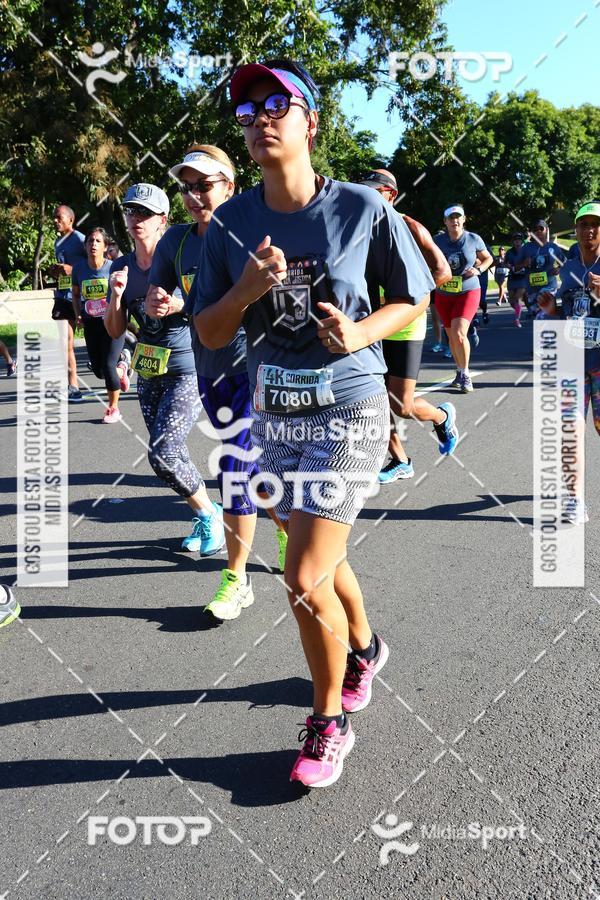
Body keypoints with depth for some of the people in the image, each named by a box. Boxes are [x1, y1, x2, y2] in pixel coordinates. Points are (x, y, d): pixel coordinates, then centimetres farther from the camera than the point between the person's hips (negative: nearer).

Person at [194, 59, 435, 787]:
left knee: (304, 579, -10)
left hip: (348, 411, -4)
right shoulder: (231, 222, -1)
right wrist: (245, 290, -18)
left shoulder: (362, 208, -10)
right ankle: (362, 650, 50)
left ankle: (330, 721, 15)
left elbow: (413, 298, 1)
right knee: (321, 561, 19)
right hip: (274, 416, 5)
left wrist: (362, 332, -18)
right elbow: (209, 335, 1)